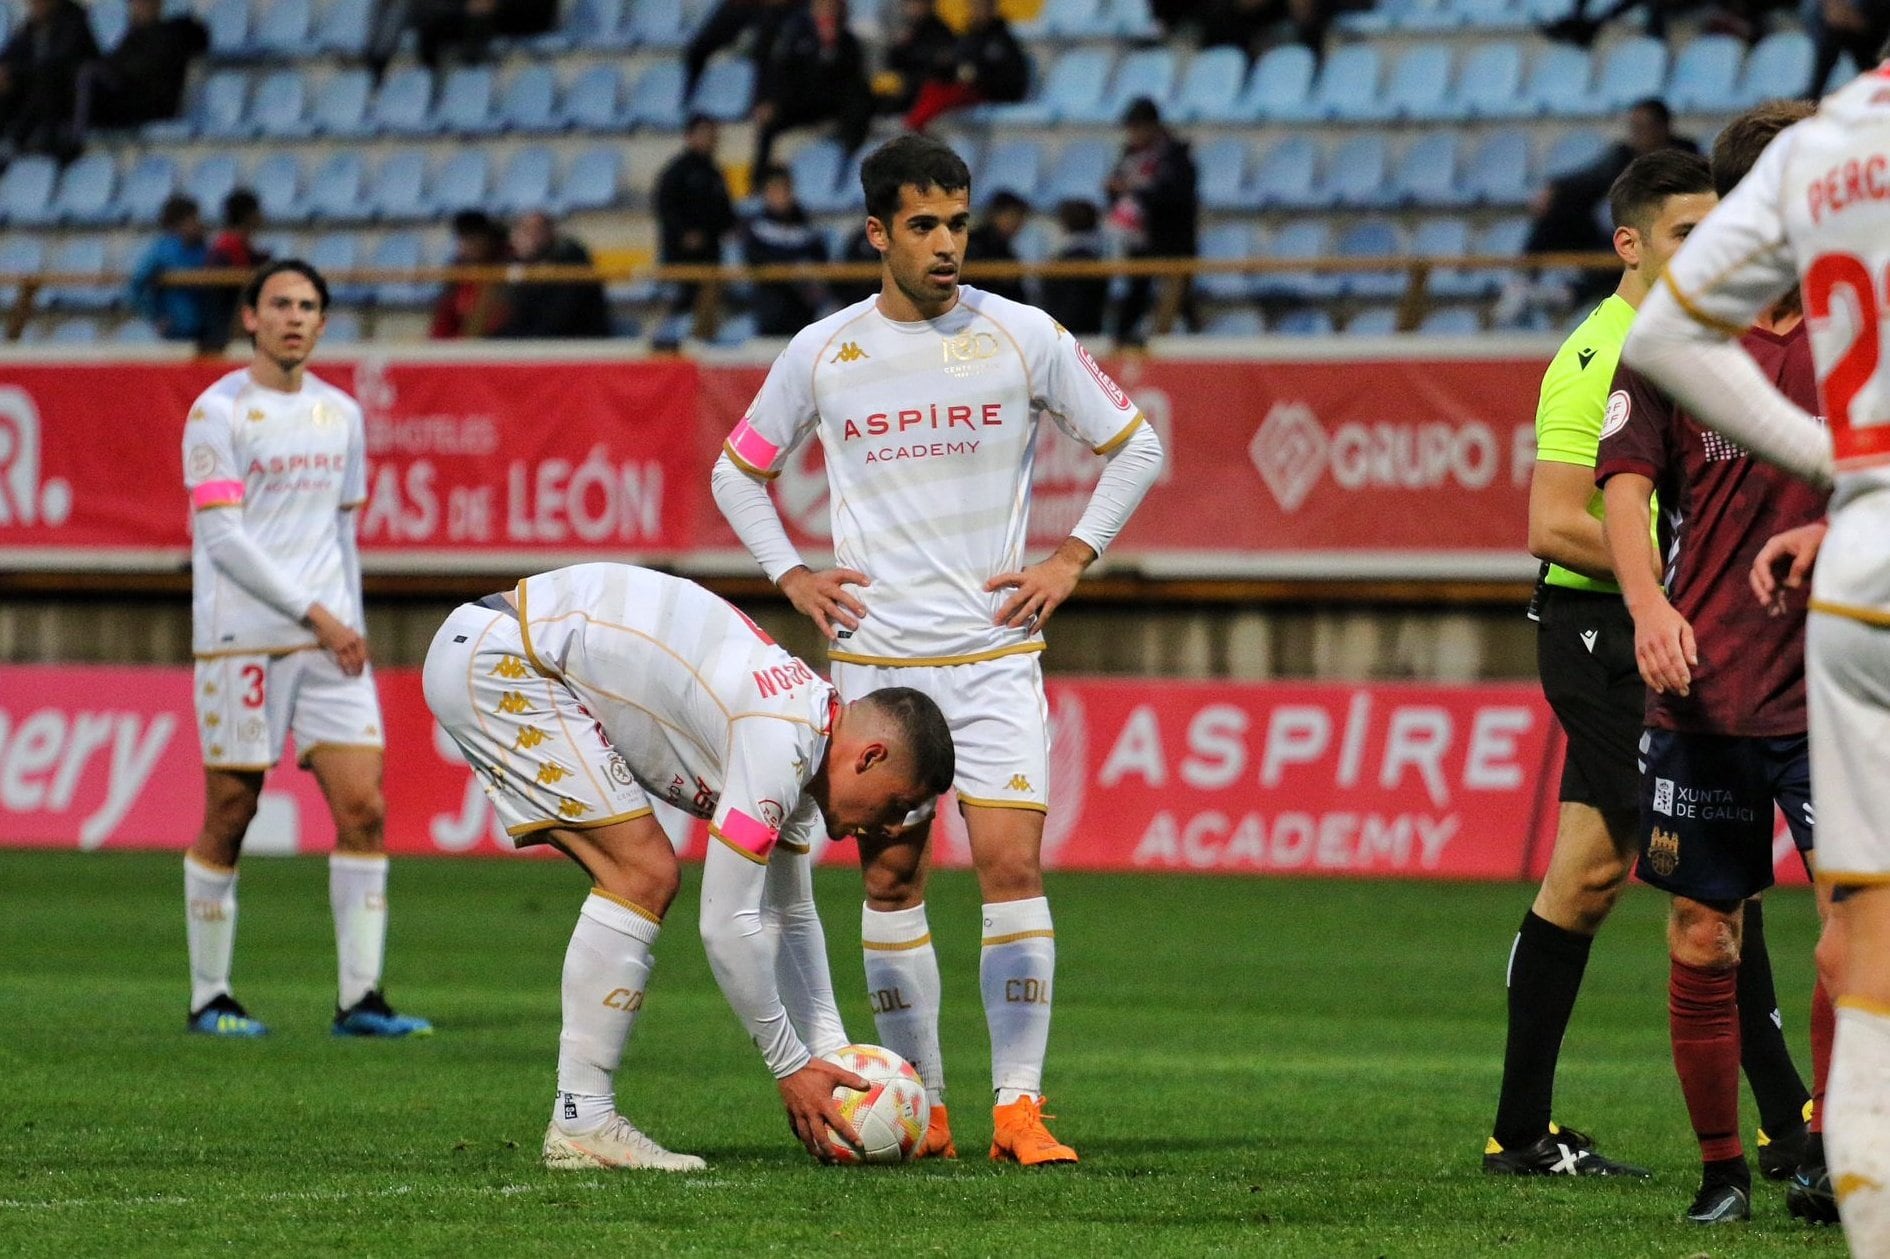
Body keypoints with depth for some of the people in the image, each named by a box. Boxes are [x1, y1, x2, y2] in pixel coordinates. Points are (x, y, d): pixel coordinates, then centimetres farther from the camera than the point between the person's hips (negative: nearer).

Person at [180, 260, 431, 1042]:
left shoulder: (340, 414, 13)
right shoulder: (219, 412, -5)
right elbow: (223, 537, -12)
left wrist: (350, 625, 14)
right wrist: (315, 615, -15)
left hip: (330, 640, 5)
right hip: (241, 643, -5)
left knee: (363, 807, -6)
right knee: (228, 821, 1)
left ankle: (360, 999, -5)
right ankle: (209, 998, 12)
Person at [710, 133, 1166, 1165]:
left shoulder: (1023, 337, 0)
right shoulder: (821, 354, 3)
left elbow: (1134, 446, 11)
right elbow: (739, 472, 17)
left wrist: (1070, 558, 3)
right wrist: (791, 576, 5)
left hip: (995, 654, -1)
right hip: (873, 655, 1)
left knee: (1012, 862, -11)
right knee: (891, 875, 2)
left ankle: (1018, 1106, -8)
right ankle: (921, 1104, 11)